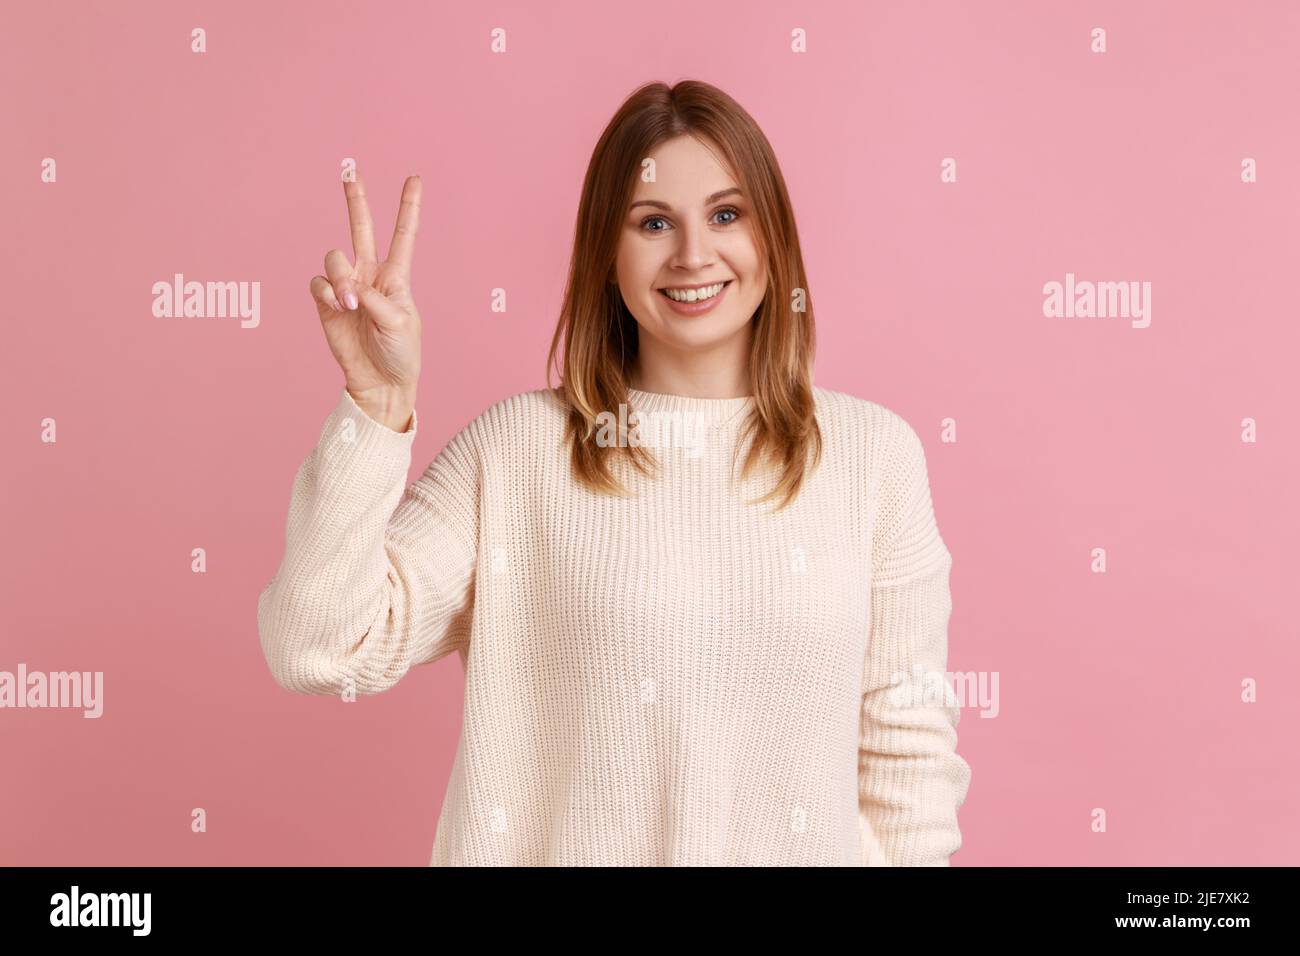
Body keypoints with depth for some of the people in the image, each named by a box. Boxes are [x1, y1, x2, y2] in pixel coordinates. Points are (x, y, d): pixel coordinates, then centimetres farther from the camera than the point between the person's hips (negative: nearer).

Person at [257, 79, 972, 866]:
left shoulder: (873, 449, -7)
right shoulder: (516, 445, -8)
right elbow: (320, 649, -16)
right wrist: (378, 405, -23)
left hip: (804, 847, 1)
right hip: (554, 846, 0)